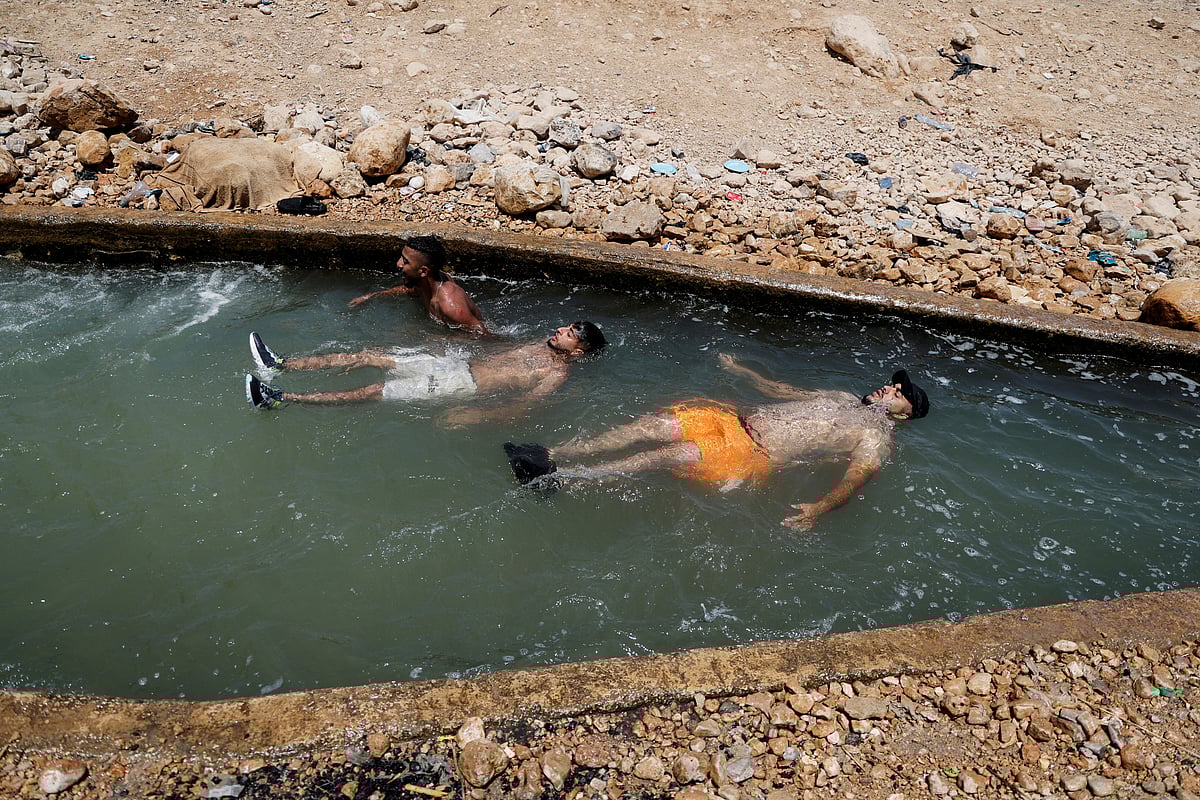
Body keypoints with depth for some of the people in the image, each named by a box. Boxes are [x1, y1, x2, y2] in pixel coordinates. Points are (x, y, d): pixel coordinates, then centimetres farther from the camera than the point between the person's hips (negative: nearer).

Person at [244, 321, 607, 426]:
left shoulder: (557, 372, -11)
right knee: (371, 357, 1)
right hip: (459, 362, 8)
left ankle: (281, 398, -11)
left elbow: (521, 406, -22)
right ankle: (282, 364, 6)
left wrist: (476, 416, -32)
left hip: (462, 385, -8)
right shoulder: (545, 345, 15)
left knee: (371, 392, -13)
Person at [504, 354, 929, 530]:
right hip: (736, 419, 7)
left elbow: (855, 478, -14)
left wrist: (819, 508, -34)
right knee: (656, 424, -15)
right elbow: (783, 391, 37)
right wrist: (741, 370, 44)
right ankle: (551, 454, -20)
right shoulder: (844, 398, 28)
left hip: (758, 455, -7)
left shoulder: (876, 438, 4)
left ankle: (564, 476, -31)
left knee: (677, 454, -29)